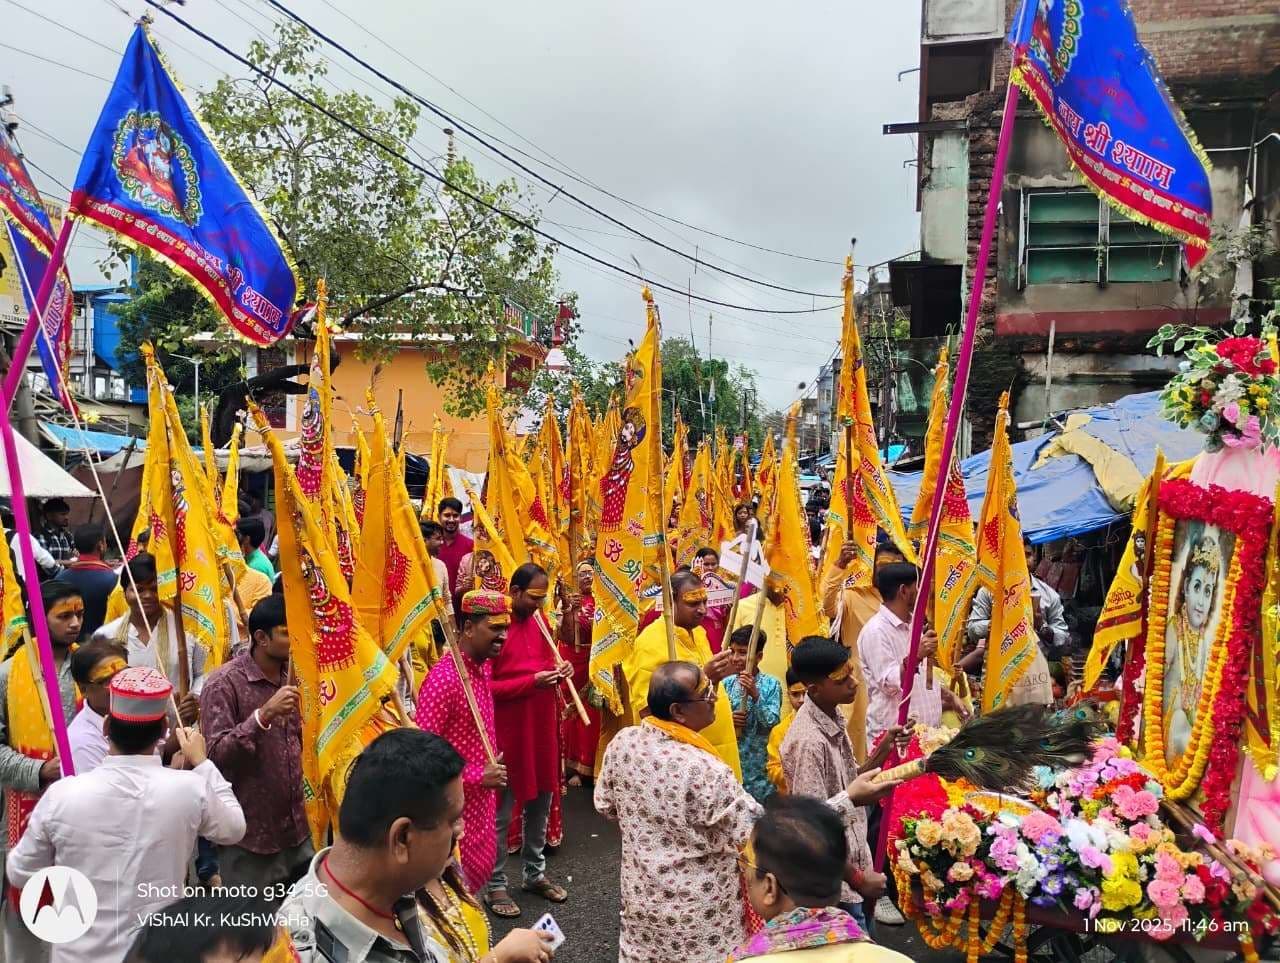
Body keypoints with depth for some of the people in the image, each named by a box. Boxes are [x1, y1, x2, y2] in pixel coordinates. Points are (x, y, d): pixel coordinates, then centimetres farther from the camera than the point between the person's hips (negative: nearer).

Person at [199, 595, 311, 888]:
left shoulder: (293, 677, 6)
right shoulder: (224, 683, -14)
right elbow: (215, 754, -21)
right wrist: (264, 714, -31)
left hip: (297, 828, 6)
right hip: (250, 833, -6)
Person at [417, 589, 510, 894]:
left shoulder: (484, 667, 3)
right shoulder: (444, 678, -25)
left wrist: (490, 769, 13)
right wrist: (476, 775, -22)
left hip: (482, 797, 8)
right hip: (455, 802, -8)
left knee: (479, 867, 19)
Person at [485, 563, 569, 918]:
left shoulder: (540, 623, 8)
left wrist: (558, 672, -2)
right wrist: (531, 682, -25)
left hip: (542, 727, 7)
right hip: (508, 732, -7)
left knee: (541, 802, 17)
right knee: (501, 812, 3)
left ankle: (535, 873, 32)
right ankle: (495, 885, 16)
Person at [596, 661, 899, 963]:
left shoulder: (622, 742, -12)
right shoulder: (705, 773, -33)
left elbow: (605, 806, 4)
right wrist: (849, 799, -30)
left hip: (643, 902, 6)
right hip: (697, 920, -5)